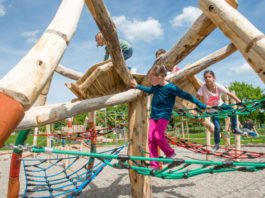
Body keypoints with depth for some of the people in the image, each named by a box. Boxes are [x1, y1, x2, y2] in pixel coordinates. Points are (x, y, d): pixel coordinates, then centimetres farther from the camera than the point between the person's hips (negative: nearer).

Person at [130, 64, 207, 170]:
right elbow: (150, 90, 26)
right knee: (151, 138, -2)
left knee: (158, 135, -23)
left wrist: (202, 105, -14)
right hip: (154, 115, 6)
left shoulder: (170, 87, -17)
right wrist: (137, 86, 26)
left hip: (164, 115, -6)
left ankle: (170, 153, 6)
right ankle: (154, 165, 5)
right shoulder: (155, 86, 1)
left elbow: (186, 96, -14)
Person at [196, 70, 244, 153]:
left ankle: (235, 128, -1)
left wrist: (240, 102, -32)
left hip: (220, 105, 2)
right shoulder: (203, 87, -28)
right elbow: (197, 98, -30)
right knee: (217, 127, -11)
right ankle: (216, 145, 11)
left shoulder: (218, 86, -24)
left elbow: (230, 94, -24)